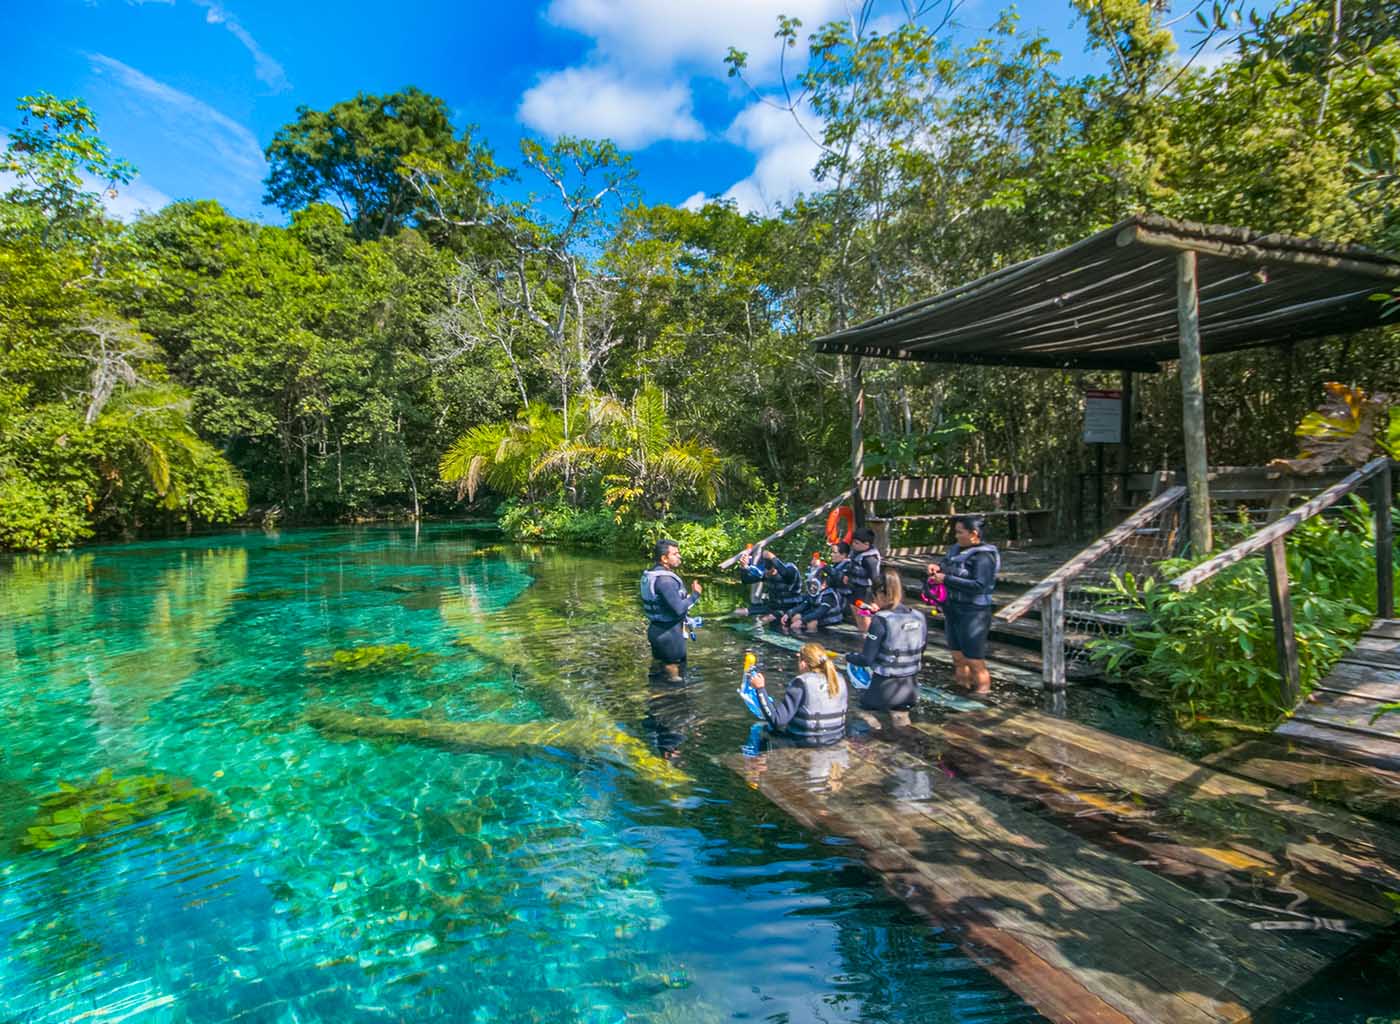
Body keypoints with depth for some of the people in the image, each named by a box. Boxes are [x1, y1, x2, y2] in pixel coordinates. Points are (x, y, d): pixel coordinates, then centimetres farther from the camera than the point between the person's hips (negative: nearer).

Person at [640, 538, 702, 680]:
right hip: (669, 632, -10)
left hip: (657, 629, 10)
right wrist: (695, 594, -15)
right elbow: (679, 608, -27)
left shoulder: (652, 573, 7)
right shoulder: (665, 579, -24)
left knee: (660, 666, 20)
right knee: (673, 672, 2)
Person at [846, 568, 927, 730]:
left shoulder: (880, 620, -17)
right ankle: (900, 710, 11)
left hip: (884, 690, -4)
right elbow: (919, 656, 8)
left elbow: (866, 659, -15)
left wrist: (848, 657, 3)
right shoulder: (920, 618, -1)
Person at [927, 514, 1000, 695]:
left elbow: (979, 585, -26)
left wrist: (946, 579, -24)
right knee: (958, 657, 18)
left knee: (974, 660, -1)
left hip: (973, 613, -8)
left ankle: (983, 691, 10)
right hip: (953, 610, 8)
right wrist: (939, 568, -2)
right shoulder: (957, 550, 8)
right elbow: (950, 572, 22)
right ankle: (961, 686, 31)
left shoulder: (983, 556, -15)